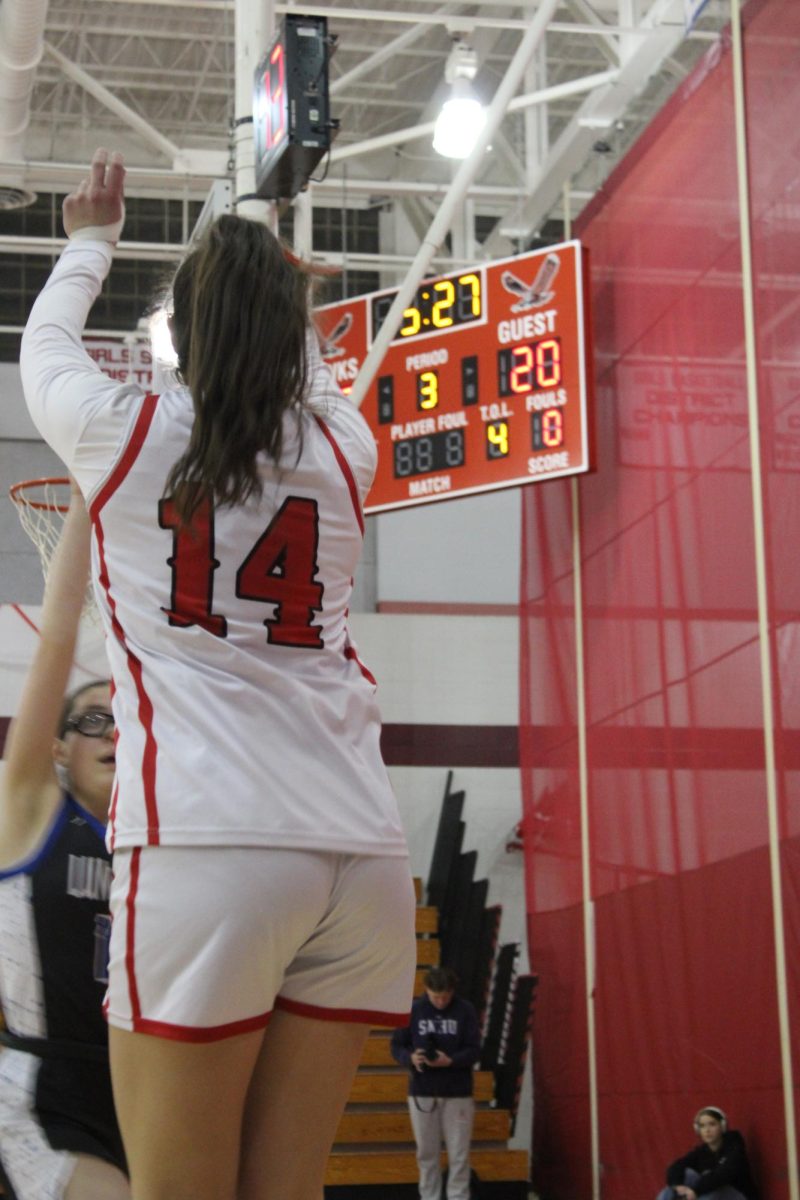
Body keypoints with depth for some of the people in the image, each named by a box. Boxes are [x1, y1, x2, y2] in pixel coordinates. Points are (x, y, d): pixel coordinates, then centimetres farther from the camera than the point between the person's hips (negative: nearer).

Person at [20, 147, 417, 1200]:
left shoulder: (123, 434, 4)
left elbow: (45, 342, 27)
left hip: (205, 849, -4)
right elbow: (310, 374, 37)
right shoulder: (342, 453, 12)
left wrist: (90, 240, 45)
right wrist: (277, 289, 56)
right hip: (363, 853, 4)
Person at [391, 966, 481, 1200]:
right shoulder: (413, 1010, 0)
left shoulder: (465, 1010, -4)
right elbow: (397, 1046, 4)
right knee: (427, 1152, 7)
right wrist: (410, 1058, -18)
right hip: (422, 1092, 1)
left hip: (457, 1093, -1)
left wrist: (450, 1061, -23)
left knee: (459, 1153, 1)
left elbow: (474, 1050, -5)